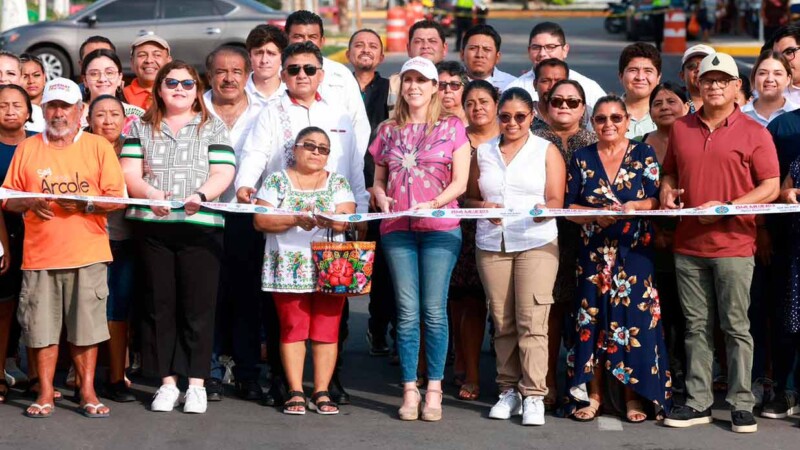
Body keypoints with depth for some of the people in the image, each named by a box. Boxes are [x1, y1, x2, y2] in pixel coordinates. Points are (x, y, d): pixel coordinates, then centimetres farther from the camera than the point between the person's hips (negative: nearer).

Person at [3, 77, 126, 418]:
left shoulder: (98, 147, 6)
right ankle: (45, 394, 11)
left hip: (87, 254, -1)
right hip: (40, 253, 1)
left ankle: (88, 393, 10)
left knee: (85, 327, 1)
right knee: (42, 326, 2)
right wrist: (31, 203, -10)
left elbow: (117, 198, 1)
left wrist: (85, 204, -15)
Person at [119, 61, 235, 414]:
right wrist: (150, 193, -15)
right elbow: (129, 172, 5)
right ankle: (167, 382, 10)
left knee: (198, 304, -3)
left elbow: (223, 172, 1)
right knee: (159, 304, 3)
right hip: (152, 226, 2)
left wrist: (200, 195, -18)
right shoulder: (142, 128, 15)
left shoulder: (213, 127, 11)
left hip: (200, 225, -1)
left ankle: (196, 383, 4)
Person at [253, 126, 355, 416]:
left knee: (326, 331, -2)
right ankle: (295, 392, 2)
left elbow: (348, 218, -2)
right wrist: (295, 220, -15)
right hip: (288, 269, -1)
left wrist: (332, 220, -25)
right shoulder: (276, 182, 6)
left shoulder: (339, 184, 11)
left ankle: (321, 392, 3)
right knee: (292, 329, -3)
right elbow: (260, 220, -3)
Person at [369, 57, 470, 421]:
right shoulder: (388, 130, 15)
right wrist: (381, 197, -3)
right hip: (396, 228, 2)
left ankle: (433, 390, 2)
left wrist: (432, 204, -15)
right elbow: (378, 179, 19)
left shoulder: (451, 127, 6)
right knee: (407, 312, 0)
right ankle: (409, 391, 4)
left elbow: (460, 182, 1)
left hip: (439, 227, -2)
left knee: (434, 310, -4)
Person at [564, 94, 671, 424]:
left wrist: (631, 207, -19)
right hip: (594, 251, 1)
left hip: (634, 251, -1)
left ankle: (634, 395, 3)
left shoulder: (644, 155, 4)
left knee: (634, 319, -4)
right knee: (592, 319, 0)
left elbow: (657, 200, -1)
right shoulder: (582, 159, 8)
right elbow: (569, 207, 4)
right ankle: (593, 394, 7)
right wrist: (597, 214, -14)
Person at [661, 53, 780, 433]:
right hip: (688, 245, 4)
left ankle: (741, 405, 5)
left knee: (736, 327, 0)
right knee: (696, 327, 8)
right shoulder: (680, 129, 11)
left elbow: (771, 187, -6)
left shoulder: (754, 133, -2)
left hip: (733, 245, -4)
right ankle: (698, 402, 13)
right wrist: (667, 192, 1)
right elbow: (669, 173, 25)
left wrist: (725, 208, -16)